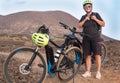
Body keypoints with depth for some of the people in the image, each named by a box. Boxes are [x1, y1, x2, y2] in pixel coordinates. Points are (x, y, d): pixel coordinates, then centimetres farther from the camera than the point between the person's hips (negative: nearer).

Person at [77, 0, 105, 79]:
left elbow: (103, 24, -2)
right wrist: (85, 20, -11)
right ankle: (88, 72, 7)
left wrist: (96, 19, -15)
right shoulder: (83, 17, 14)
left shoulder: (96, 14, 5)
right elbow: (79, 26, 1)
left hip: (95, 38, -3)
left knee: (97, 55, -8)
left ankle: (98, 72, -3)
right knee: (87, 55, 2)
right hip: (86, 38, 3)